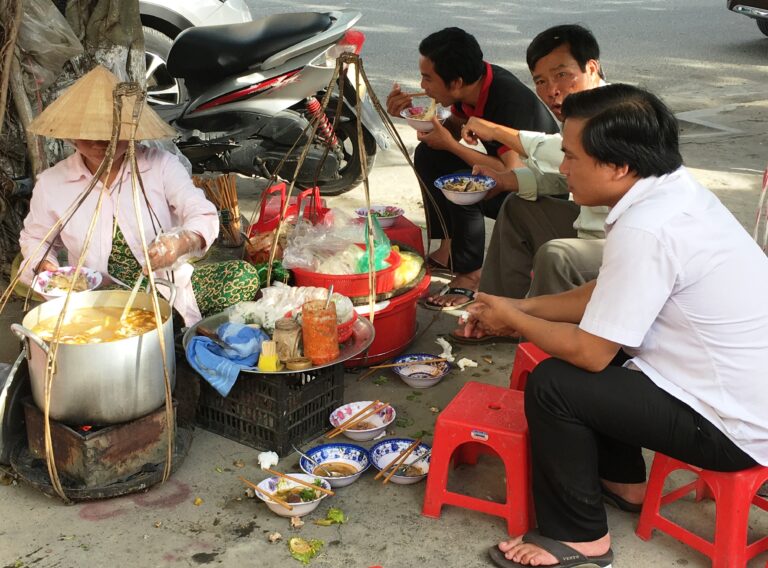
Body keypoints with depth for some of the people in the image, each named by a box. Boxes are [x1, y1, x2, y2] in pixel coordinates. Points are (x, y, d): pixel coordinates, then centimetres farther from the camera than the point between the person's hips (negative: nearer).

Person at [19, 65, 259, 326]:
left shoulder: (161, 165, -4)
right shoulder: (51, 183, 1)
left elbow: (204, 216, -11)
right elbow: (34, 240, 19)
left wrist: (182, 242, -34)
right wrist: (44, 267, -5)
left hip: (169, 284, -1)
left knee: (244, 276, -24)